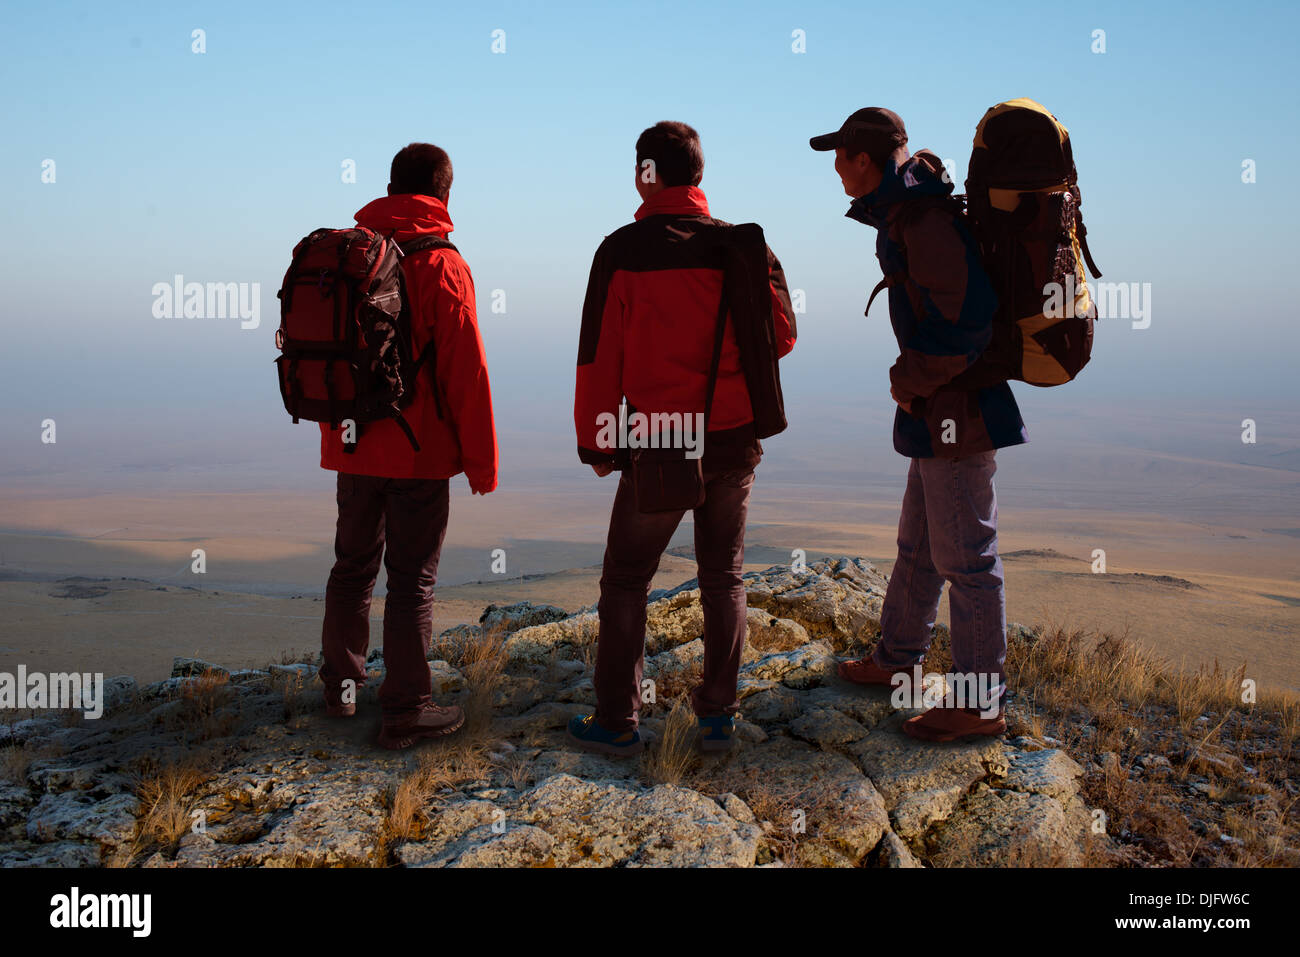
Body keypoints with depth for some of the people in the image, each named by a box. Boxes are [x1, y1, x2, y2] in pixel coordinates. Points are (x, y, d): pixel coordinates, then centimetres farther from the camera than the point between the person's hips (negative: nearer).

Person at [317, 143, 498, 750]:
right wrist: (481, 460, -8)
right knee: (412, 580, 2)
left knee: (353, 567, 19)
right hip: (418, 450, -6)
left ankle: (341, 686, 32)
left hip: (351, 445, 6)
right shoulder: (441, 266, -13)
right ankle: (406, 713, 9)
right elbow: (467, 372, -15)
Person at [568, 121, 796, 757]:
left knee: (625, 580, 10)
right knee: (724, 575, 15)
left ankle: (616, 722, 13)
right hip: (736, 437, 3)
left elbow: (600, 355, -7)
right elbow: (781, 336, 5)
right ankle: (719, 714, 20)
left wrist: (595, 441, 2)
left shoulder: (624, 251, -7)